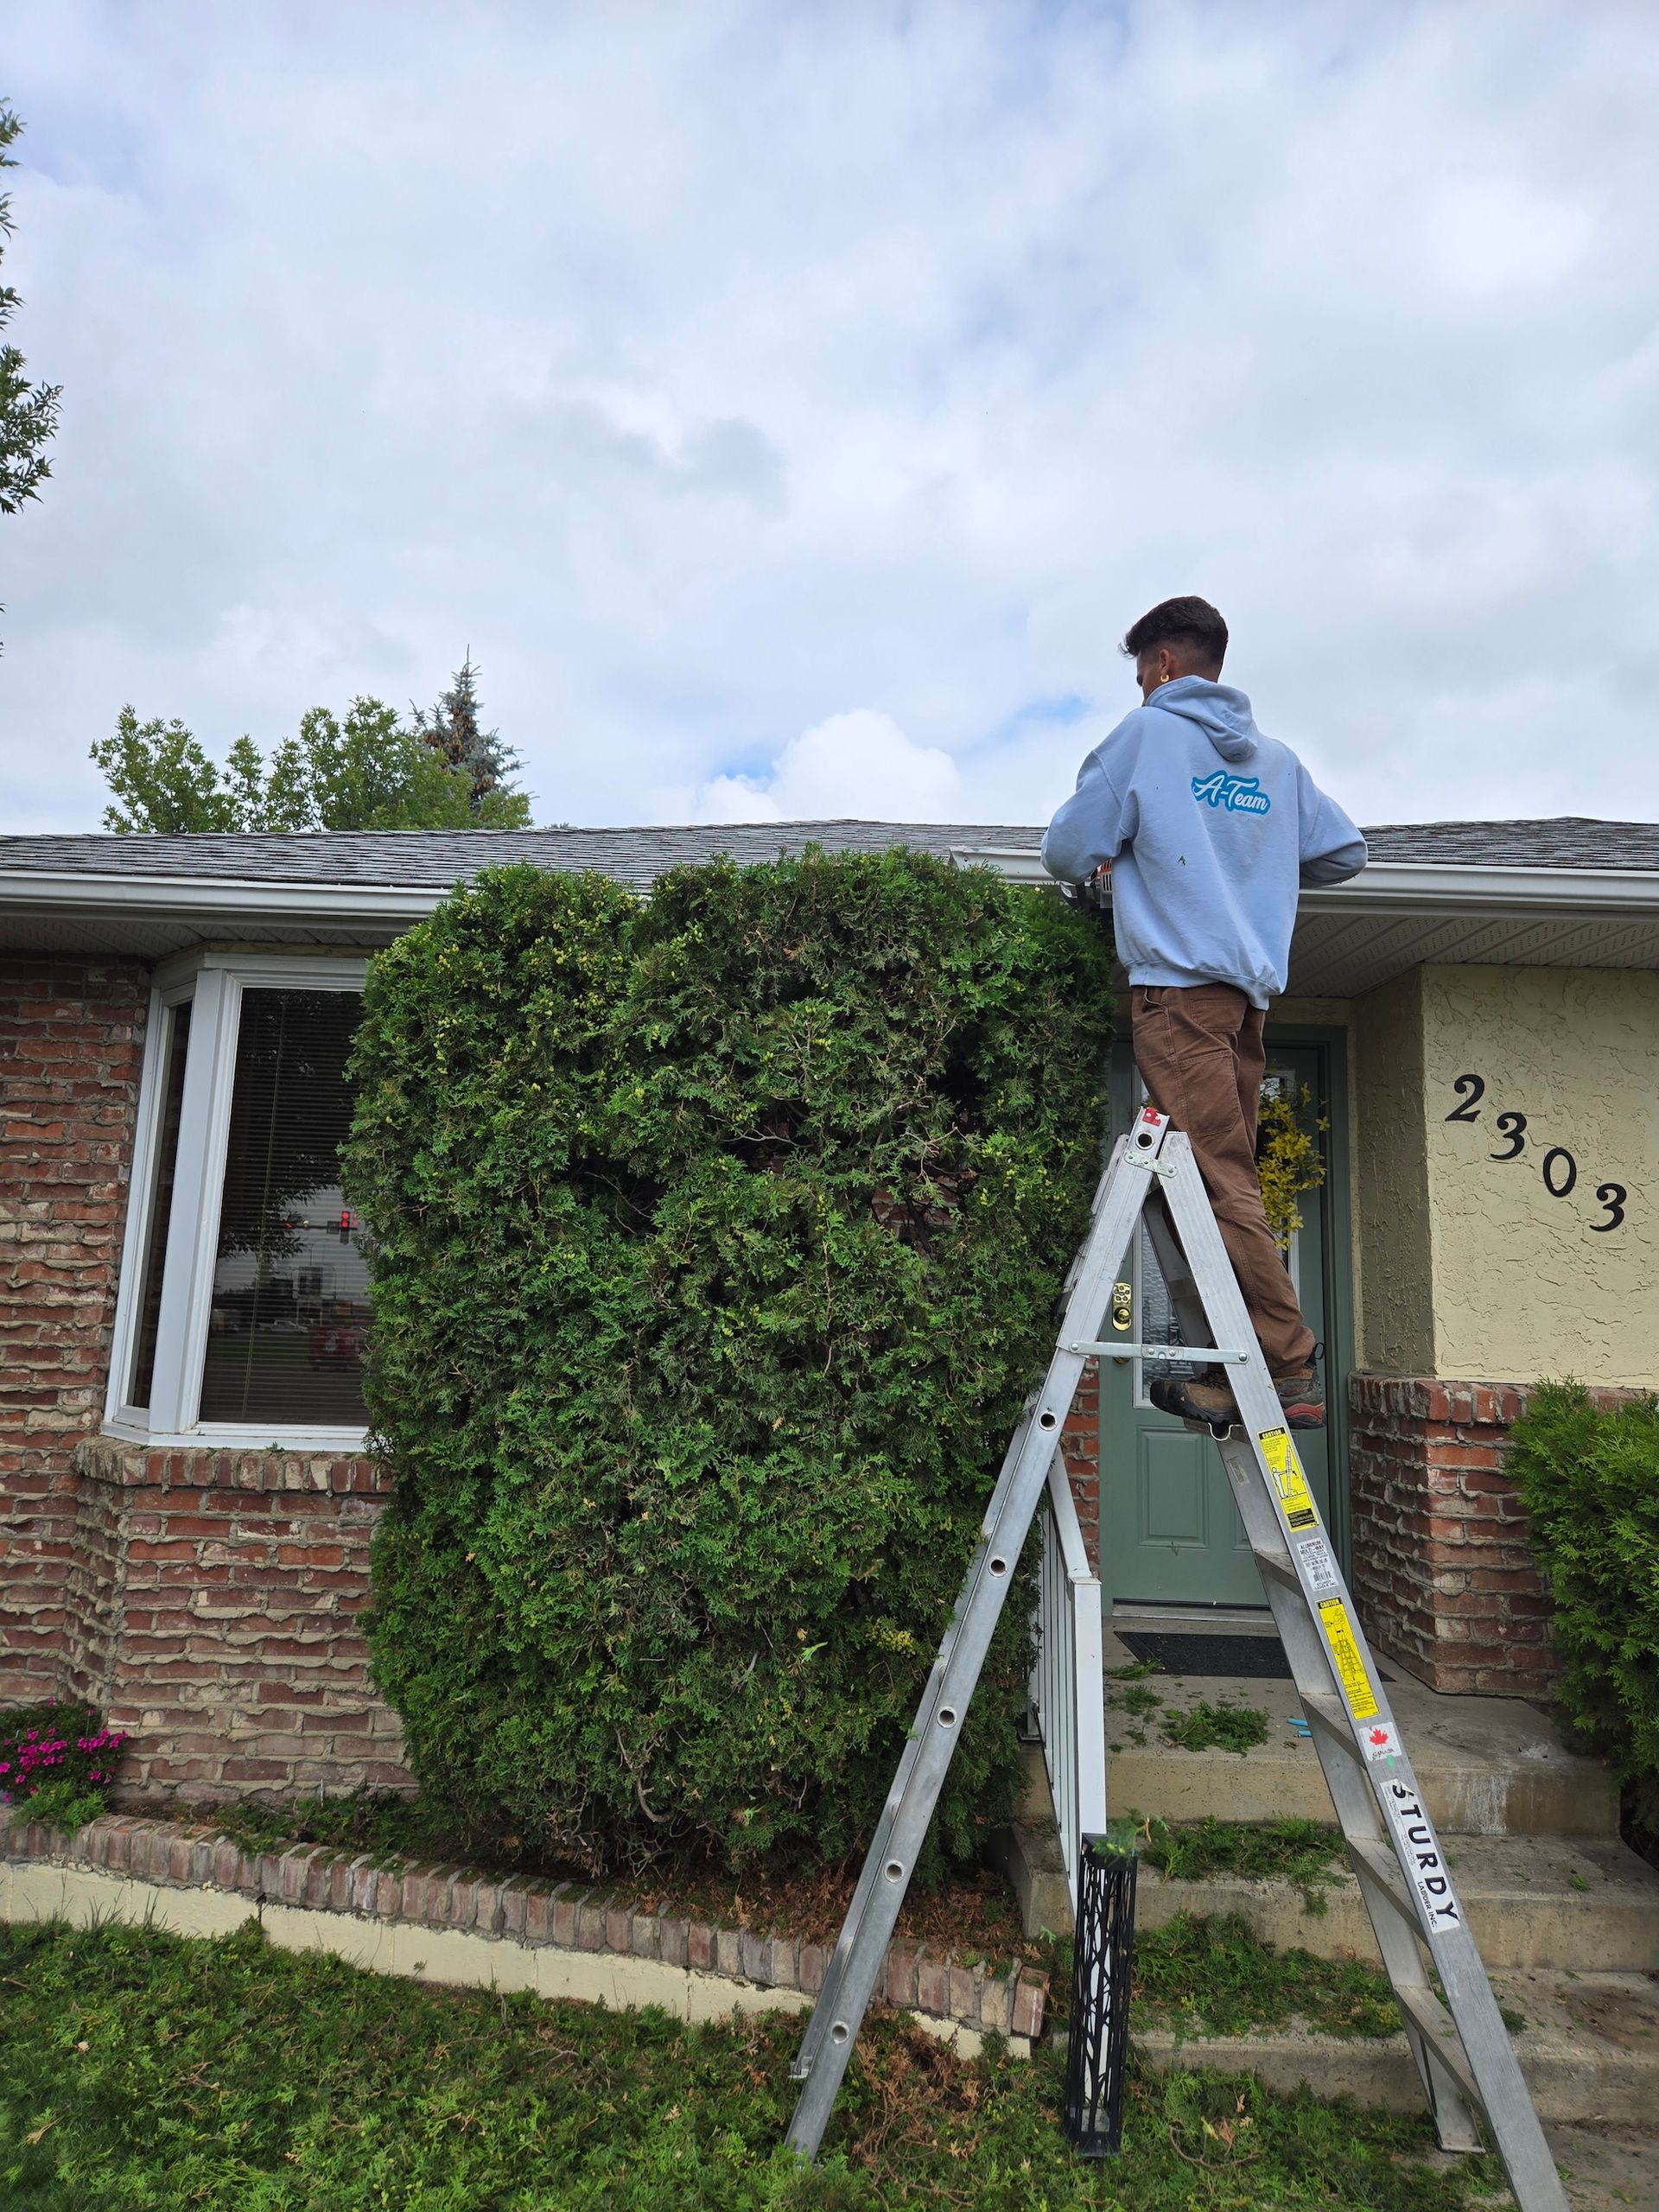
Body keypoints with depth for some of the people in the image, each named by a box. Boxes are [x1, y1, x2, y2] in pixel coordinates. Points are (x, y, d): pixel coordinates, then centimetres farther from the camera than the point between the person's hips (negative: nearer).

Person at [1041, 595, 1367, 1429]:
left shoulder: (1147, 733, 4)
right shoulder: (1277, 758, 20)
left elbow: (1068, 850, 2)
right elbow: (1345, 853, 22)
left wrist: (1099, 865, 24)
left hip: (1178, 983, -7)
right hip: (1250, 986, 7)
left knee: (1221, 1181, -10)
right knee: (1229, 1182, 6)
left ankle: (1291, 1369, -11)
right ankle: (1235, 1373, 5)